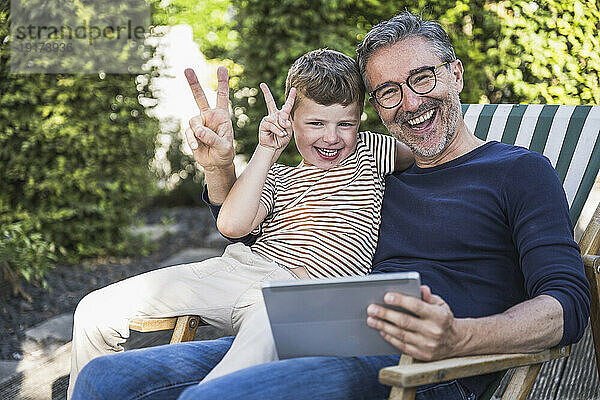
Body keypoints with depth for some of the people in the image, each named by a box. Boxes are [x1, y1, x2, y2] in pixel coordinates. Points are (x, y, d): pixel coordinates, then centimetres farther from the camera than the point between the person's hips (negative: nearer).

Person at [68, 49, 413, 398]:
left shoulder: (369, 150, 16)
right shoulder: (278, 178, 19)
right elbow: (232, 225, 2)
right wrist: (267, 151, -1)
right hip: (237, 267, 5)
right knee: (96, 311, 0)